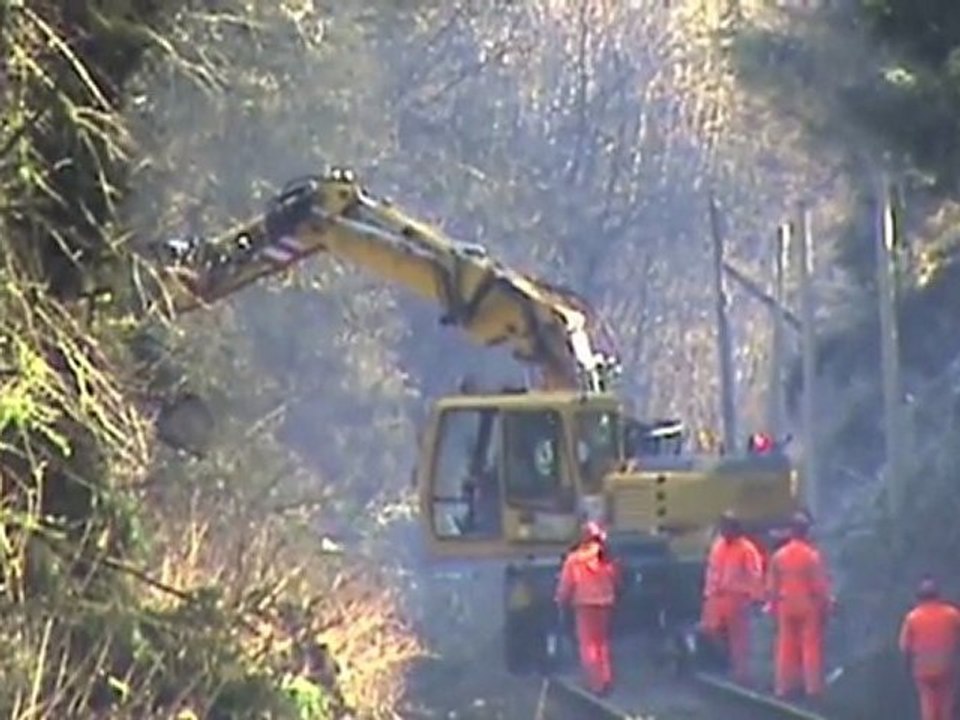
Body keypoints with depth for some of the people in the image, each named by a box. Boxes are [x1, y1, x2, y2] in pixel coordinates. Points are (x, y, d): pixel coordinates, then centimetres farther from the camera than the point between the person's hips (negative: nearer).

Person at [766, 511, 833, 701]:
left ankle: (784, 685, 12)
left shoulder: (779, 555, 0)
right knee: (811, 645, 2)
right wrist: (826, 605, -3)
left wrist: (773, 605, 15)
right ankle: (813, 686, 1)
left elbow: (772, 586, 5)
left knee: (786, 645, 10)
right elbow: (820, 585, -12)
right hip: (809, 604, -4)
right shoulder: (812, 555, -14)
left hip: (786, 605, 4)